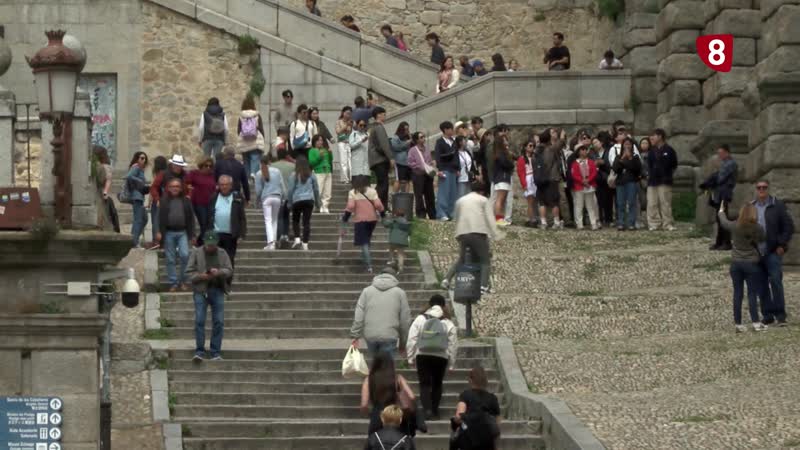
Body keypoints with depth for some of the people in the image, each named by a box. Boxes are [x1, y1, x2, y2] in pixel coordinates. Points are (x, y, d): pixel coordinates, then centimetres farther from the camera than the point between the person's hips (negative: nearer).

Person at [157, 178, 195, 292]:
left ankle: (182, 280, 3)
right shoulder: (164, 201, 5)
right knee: (170, 259, 2)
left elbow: (191, 218, 8)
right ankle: (173, 283, 10)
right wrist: (160, 232, -9)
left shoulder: (186, 201, 7)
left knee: (184, 255, -14)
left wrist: (192, 234, 4)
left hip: (182, 232, 0)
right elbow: (161, 217, 1)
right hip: (169, 233, 0)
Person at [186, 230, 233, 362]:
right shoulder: (196, 253, 3)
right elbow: (189, 272, 0)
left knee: (219, 321, -1)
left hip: (218, 290, 2)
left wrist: (219, 272, -13)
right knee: (199, 321, -9)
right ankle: (199, 351, -5)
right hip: (201, 290, -2)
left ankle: (216, 352, 4)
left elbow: (229, 271, 6)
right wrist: (201, 276, -15)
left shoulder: (222, 253, 10)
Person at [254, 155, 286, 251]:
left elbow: (258, 190, 0)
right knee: (274, 220, 15)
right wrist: (283, 197, 14)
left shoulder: (259, 174, -1)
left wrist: (257, 199, 17)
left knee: (268, 221, -5)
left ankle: (270, 242, -21)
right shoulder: (277, 171, 3)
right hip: (277, 197, 2)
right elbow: (282, 185, 5)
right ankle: (273, 241, 13)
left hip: (266, 198, -2)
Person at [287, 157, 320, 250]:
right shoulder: (311, 175, 5)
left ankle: (297, 239, -3)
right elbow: (316, 189, 10)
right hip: (309, 200, 2)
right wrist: (317, 201, 22)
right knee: (307, 222, 1)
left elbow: (290, 190, -3)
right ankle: (305, 243, -3)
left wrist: (290, 203, 7)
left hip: (297, 200, -2)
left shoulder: (294, 175, -4)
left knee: (295, 220, 14)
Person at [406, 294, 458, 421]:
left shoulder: (420, 319, 0)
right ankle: (434, 412, 18)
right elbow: (453, 346, 2)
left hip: (422, 356, 0)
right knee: (437, 384, 16)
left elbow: (411, 340, 0)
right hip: (441, 357, 1)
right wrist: (451, 364, 11)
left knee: (425, 384, 2)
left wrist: (411, 358, 9)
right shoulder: (448, 323, 1)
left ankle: (427, 410, -16)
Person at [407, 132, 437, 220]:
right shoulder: (413, 150, -3)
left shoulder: (427, 150, 12)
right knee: (419, 195, -2)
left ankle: (432, 214, 13)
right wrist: (421, 167, -14)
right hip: (418, 175, -5)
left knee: (429, 195, 7)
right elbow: (410, 163, -7)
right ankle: (421, 214, 5)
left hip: (428, 175, 5)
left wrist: (432, 168, 1)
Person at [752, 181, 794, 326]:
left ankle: (780, 315, -10)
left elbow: (789, 227, -3)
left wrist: (782, 245, -10)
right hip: (756, 253, 4)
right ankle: (767, 315, 10)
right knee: (762, 285, 4)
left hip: (773, 252, -4)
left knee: (775, 280, -14)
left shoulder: (778, 206, -2)